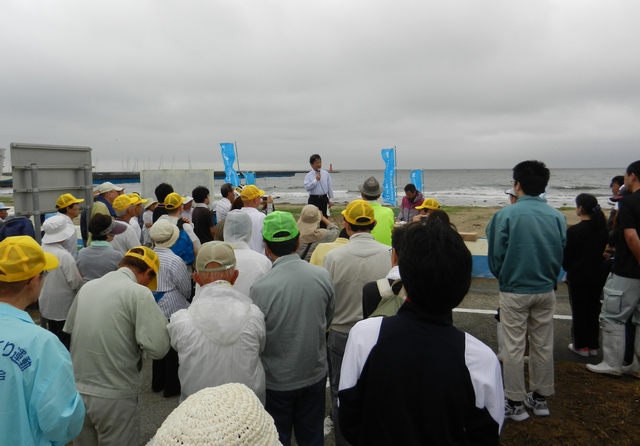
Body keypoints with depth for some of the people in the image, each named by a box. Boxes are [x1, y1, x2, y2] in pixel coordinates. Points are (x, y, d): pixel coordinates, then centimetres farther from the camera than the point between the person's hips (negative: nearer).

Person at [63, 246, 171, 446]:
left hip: (77, 391, 6)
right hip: (115, 397, -6)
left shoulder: (86, 287, 3)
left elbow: (69, 330, 17)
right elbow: (157, 347, -22)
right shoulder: (139, 292, -16)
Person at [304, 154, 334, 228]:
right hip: (313, 199, -2)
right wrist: (316, 180, -19)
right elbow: (307, 187, -15)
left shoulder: (326, 174, 5)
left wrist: (331, 199, 5)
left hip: (324, 199, 2)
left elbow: (330, 187, 7)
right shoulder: (309, 176, -2)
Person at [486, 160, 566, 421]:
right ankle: (540, 398, 29)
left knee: (514, 348, 6)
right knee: (543, 346, 16)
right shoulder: (557, 216, -4)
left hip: (514, 291, -4)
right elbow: (562, 254, 4)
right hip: (546, 290, 4)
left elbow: (495, 256, -9)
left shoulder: (505, 215, -15)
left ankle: (515, 403, 15)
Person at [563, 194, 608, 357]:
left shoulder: (574, 230, -18)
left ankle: (581, 346, 14)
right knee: (593, 310, 15)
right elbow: (605, 249, 10)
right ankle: (593, 345, 22)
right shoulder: (602, 228, 0)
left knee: (579, 310, 6)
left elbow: (567, 255, -11)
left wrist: (568, 268, 8)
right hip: (598, 274, 6)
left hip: (578, 276, -6)